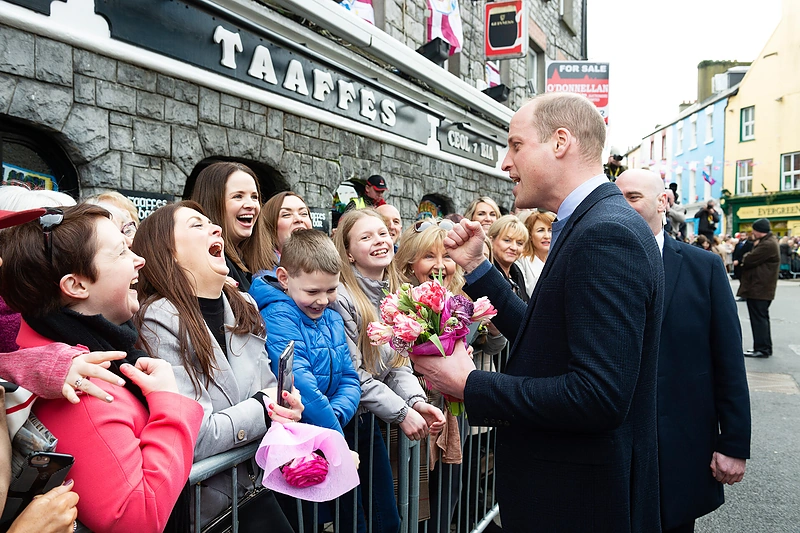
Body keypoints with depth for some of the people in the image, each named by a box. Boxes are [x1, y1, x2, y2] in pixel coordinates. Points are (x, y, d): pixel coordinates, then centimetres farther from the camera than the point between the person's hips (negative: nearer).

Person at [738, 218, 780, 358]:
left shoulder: (767, 245, -21)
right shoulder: (768, 241, 14)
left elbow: (748, 260, -22)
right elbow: (757, 259, 15)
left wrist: (744, 257, -1)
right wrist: (748, 258, -4)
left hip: (758, 288, -11)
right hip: (762, 287, 11)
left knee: (759, 318, -5)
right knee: (762, 318, 16)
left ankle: (761, 349, 0)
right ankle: (765, 347, 25)